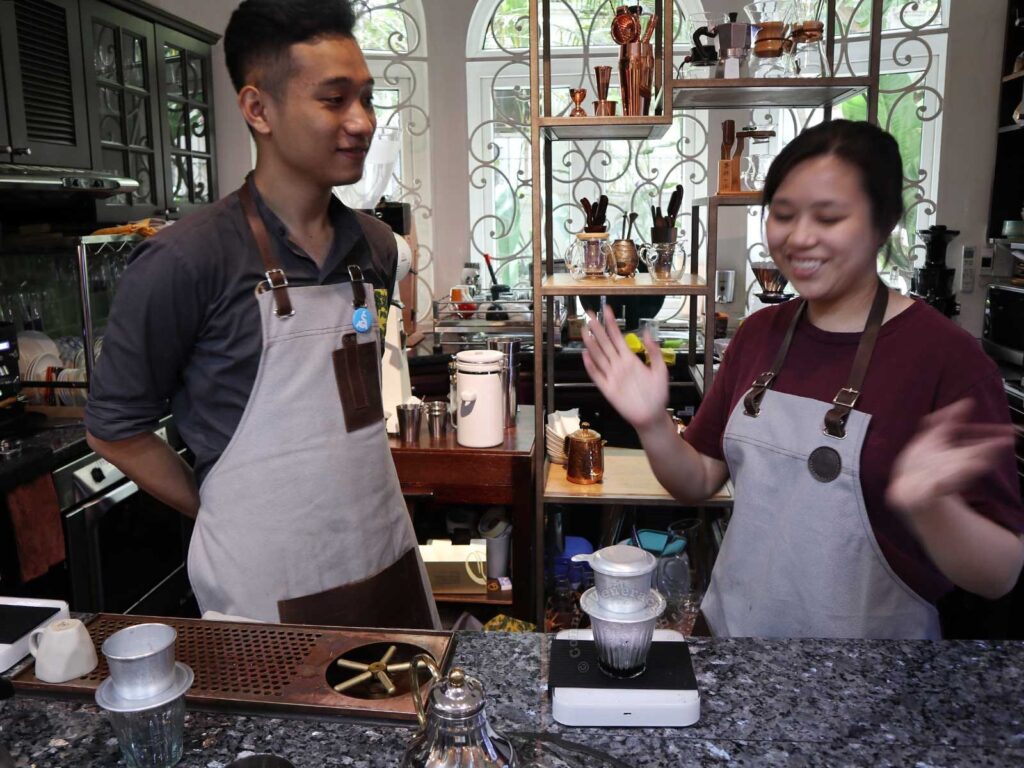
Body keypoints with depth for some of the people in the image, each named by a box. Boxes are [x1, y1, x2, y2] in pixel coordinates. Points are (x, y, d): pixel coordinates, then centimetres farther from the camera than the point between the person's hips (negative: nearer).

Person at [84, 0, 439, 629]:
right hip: (267, 592, -5)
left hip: (390, 561, 6)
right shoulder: (187, 261, -16)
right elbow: (115, 429, -6)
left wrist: (349, 499, 9)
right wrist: (229, 519, -1)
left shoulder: (377, 247, 2)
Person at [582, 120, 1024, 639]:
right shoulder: (759, 333, -2)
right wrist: (652, 426, -15)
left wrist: (930, 507, -36)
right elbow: (699, 483, 3)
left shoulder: (947, 357, -17)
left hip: (869, 637, -4)